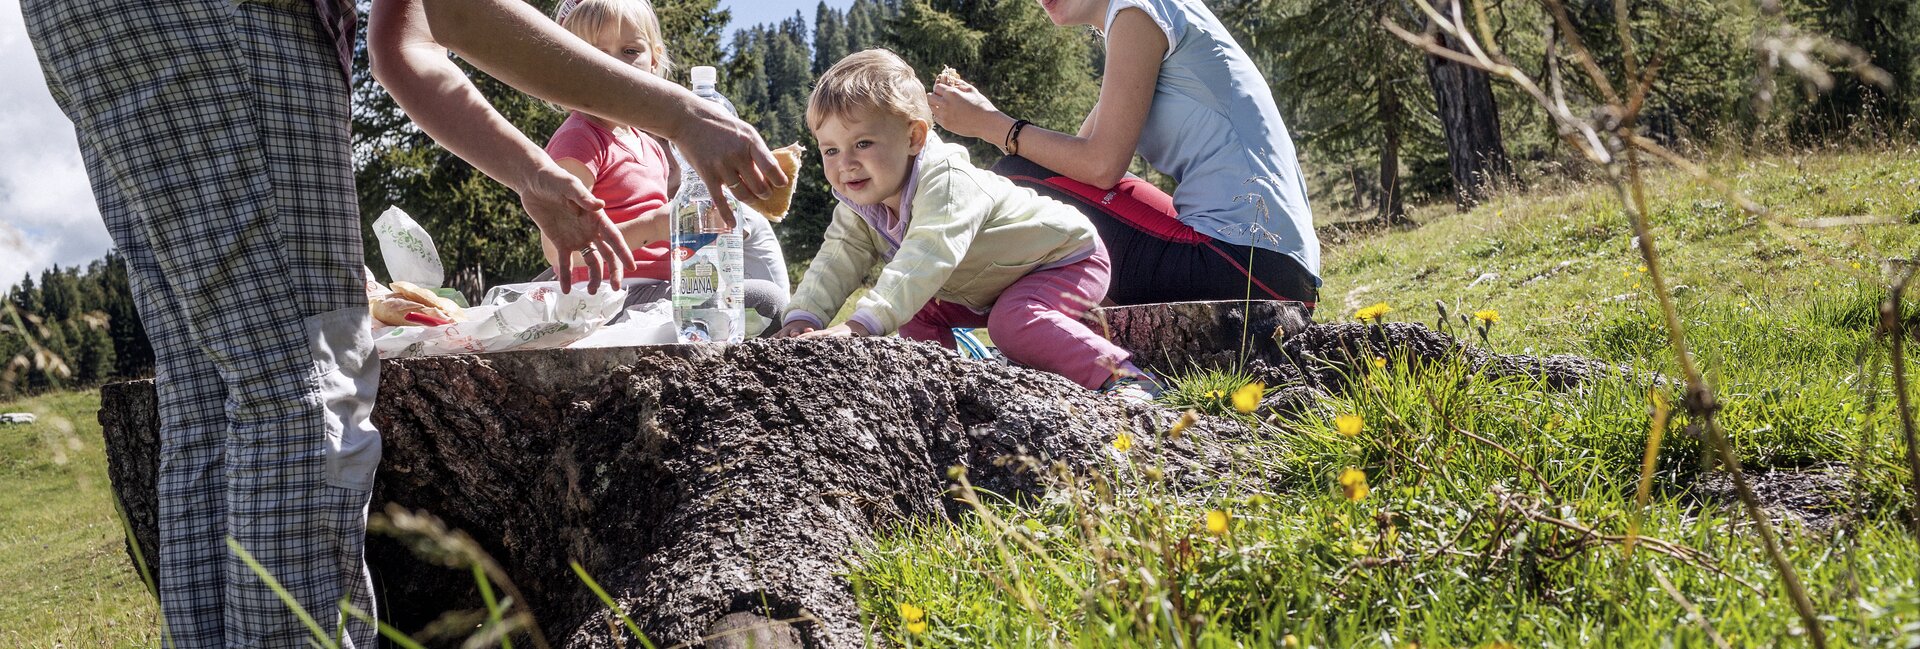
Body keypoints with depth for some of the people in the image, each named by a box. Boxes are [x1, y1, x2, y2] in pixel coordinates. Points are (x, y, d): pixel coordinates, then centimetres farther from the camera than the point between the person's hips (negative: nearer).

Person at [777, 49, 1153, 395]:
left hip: (1066, 258, -9)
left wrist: (862, 324, -60)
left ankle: (1122, 378, -33)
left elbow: (925, 260, -50)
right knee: (918, 315, -2)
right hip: (988, 288, 9)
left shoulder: (947, 184, -37)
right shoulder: (858, 204, -9)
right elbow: (837, 260, -11)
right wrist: (803, 317, -31)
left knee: (1014, 322, -33)